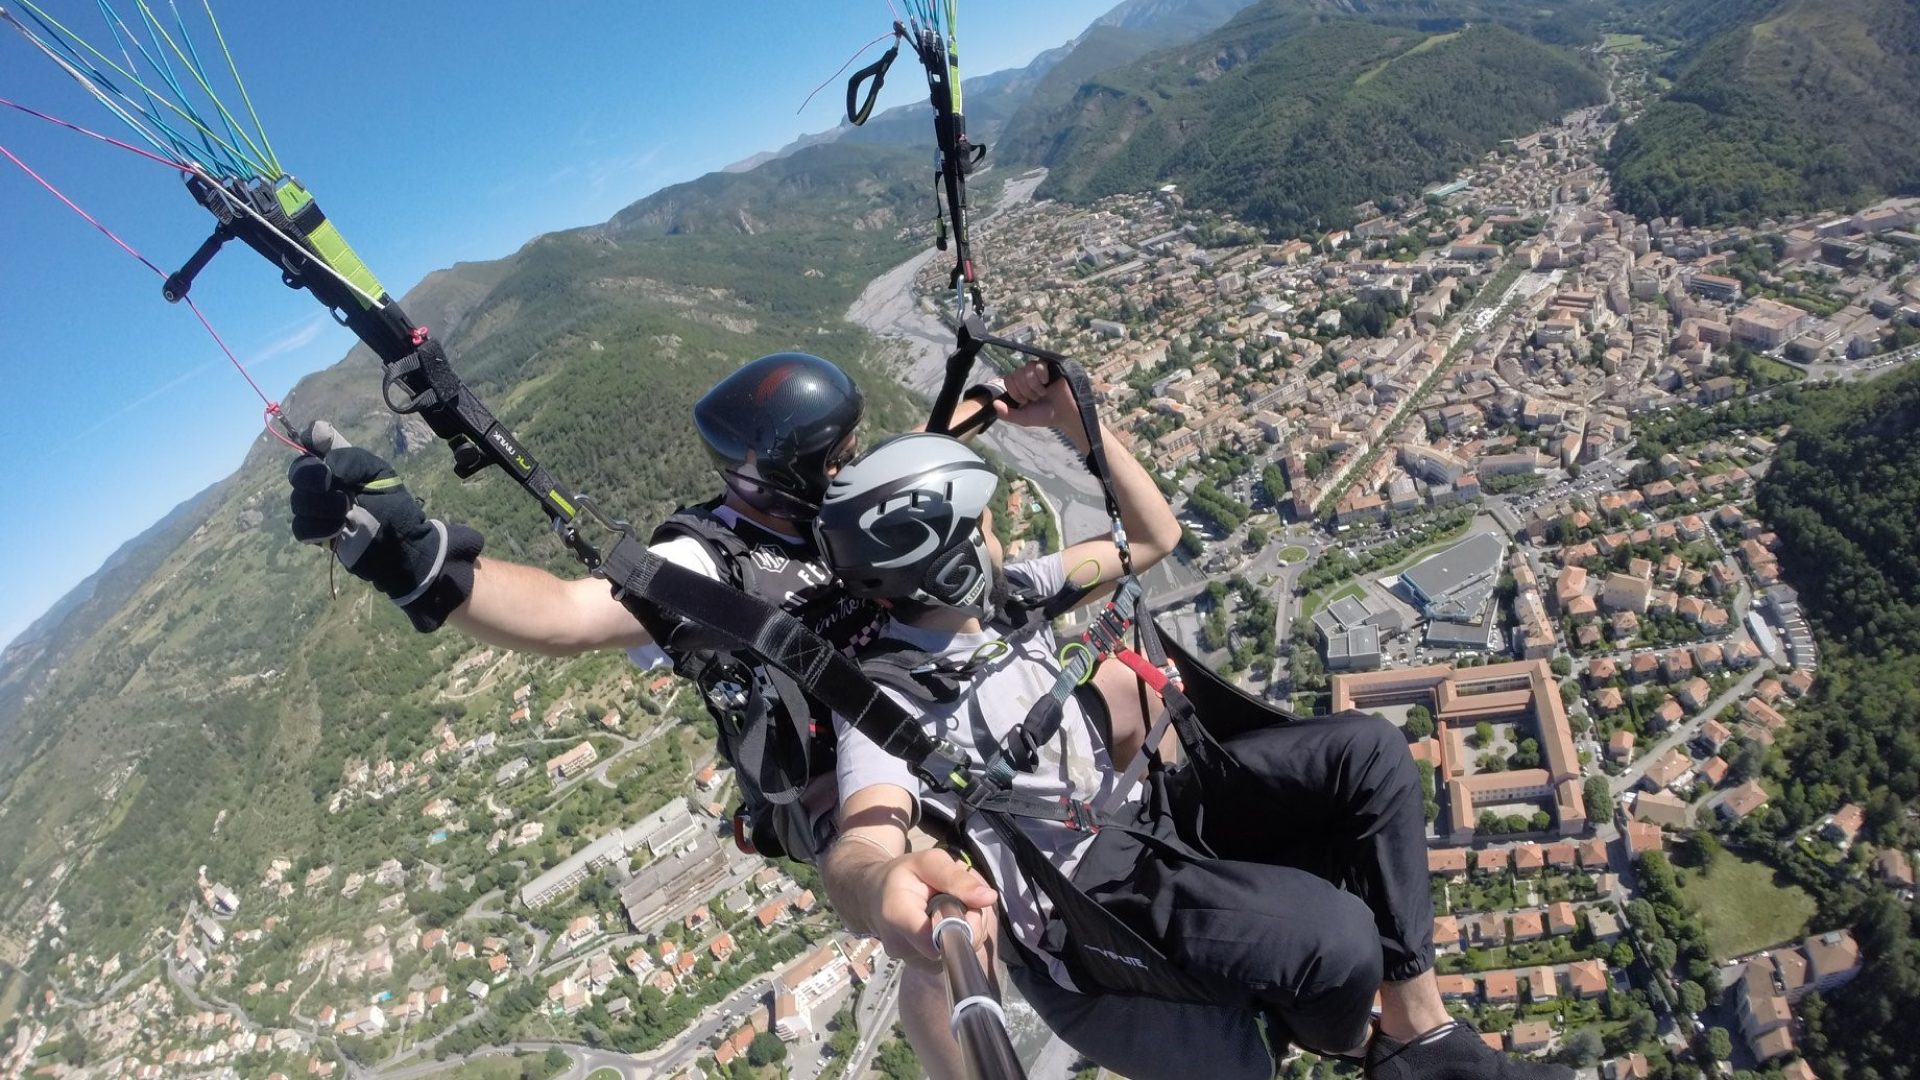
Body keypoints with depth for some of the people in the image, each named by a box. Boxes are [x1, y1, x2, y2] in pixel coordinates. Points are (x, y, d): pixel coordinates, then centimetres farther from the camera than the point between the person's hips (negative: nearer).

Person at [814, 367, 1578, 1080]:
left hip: (1141, 811, 8)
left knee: (1365, 751, -5)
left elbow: (1155, 537, 7)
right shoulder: (884, 702, -20)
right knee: (1336, 940, -28)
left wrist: (1075, 421, -4)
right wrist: (888, 888, -64)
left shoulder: (1007, 595, 2)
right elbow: (856, 852, -38)